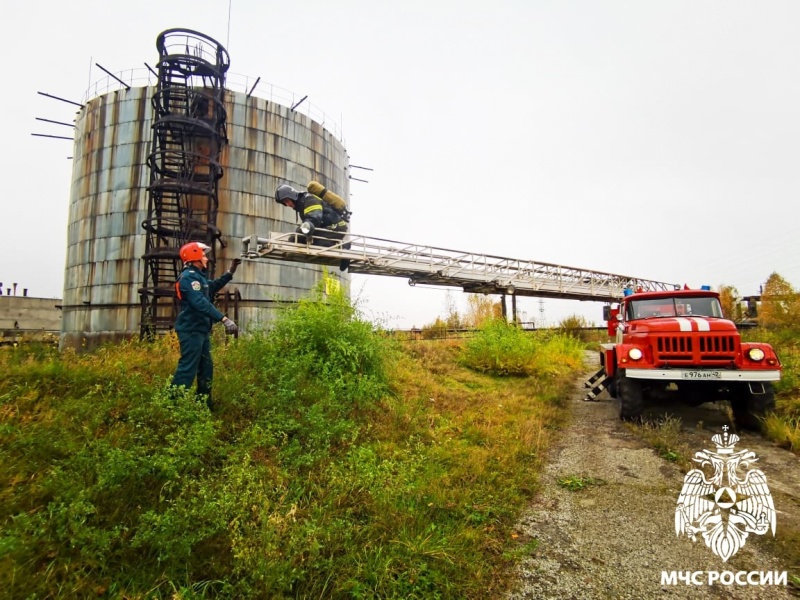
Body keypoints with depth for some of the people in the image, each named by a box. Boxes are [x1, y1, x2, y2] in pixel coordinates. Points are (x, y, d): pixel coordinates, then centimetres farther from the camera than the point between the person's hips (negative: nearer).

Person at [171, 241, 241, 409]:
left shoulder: (198, 276, 16)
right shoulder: (189, 276, -17)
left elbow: (213, 287, 35)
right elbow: (201, 303, -30)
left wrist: (230, 272, 26)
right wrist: (224, 319, -37)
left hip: (201, 330, 11)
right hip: (191, 330, -11)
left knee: (206, 367, 16)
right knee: (187, 368, -10)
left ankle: (205, 403, 27)